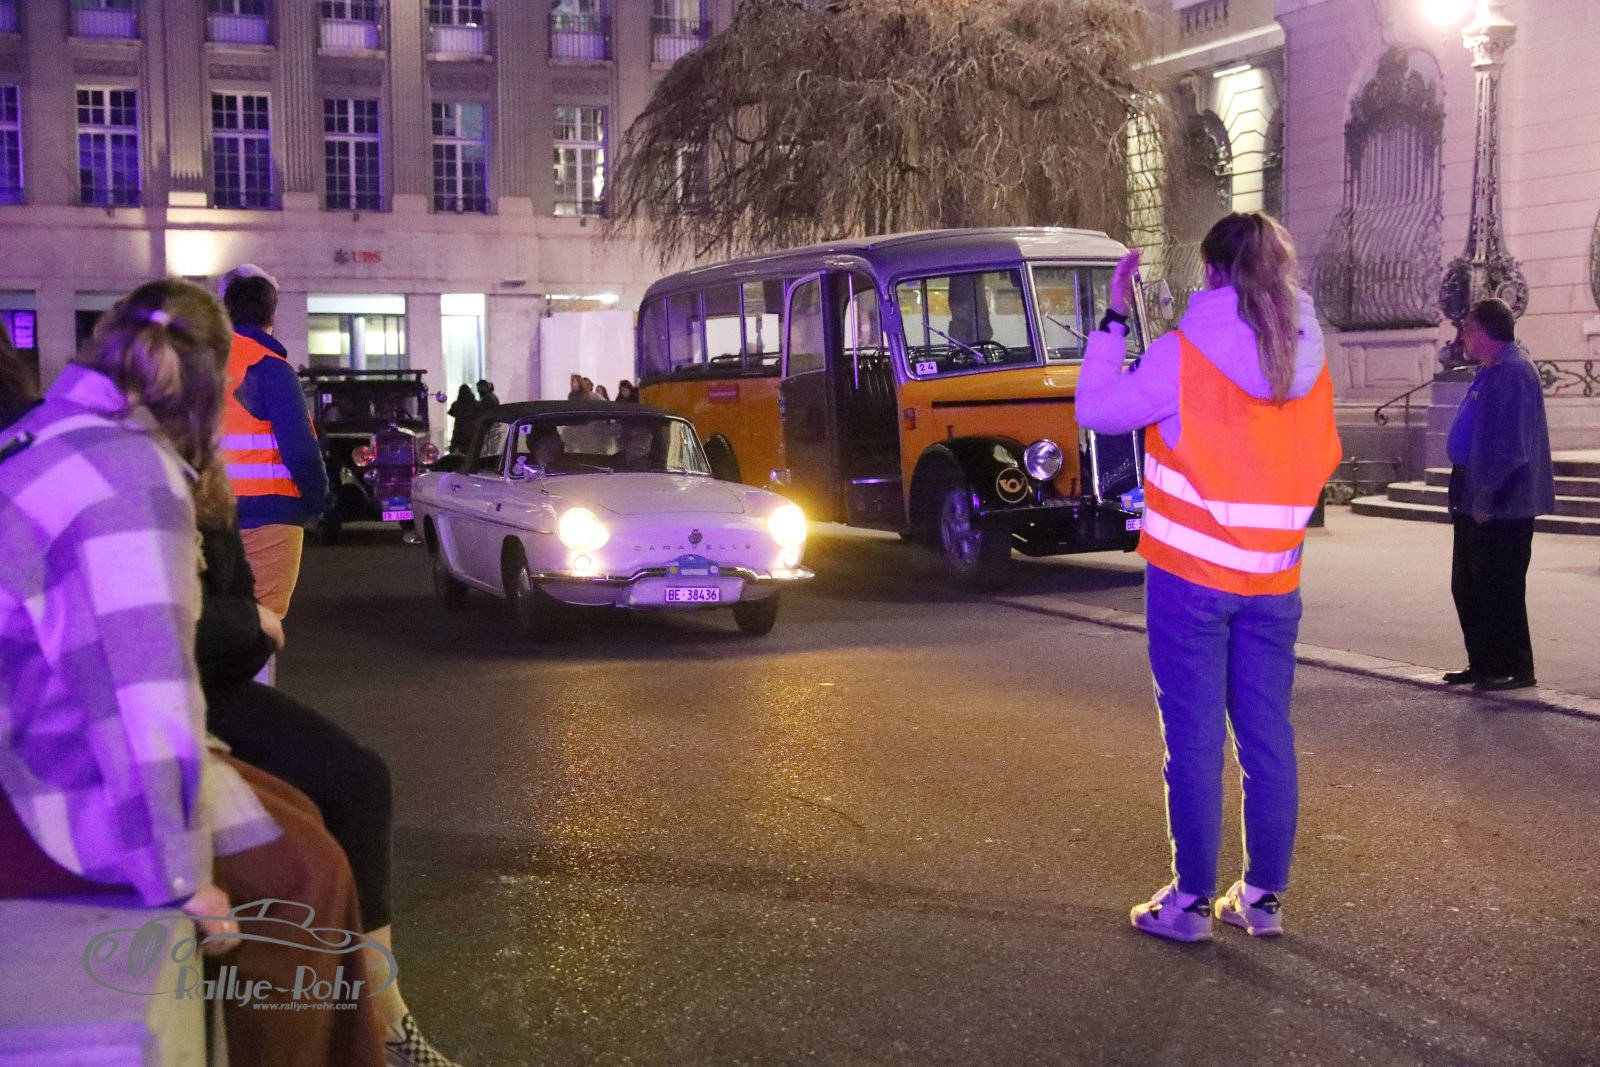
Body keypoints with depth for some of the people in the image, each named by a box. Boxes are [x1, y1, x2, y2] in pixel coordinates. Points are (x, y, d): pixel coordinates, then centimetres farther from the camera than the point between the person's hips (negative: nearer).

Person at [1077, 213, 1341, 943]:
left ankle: (1192, 901, 8)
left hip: (1190, 575, -4)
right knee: (1268, 737, 10)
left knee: (1195, 739, 1)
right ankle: (1265, 897, 18)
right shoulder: (1308, 362, 3)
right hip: (1273, 581, 4)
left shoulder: (1183, 356, -12)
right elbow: (1321, 460, 14)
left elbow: (1096, 409, -2)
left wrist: (1114, 318, 3)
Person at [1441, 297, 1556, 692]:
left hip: (1501, 507, -10)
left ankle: (1515, 669, 8)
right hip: (1476, 503, 10)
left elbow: (1512, 448, -24)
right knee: (1467, 585, 15)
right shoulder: (1490, 372, 14)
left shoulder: (1514, 372, -18)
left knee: (1499, 589, -2)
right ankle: (1483, 663, 24)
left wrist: (1486, 499, -23)